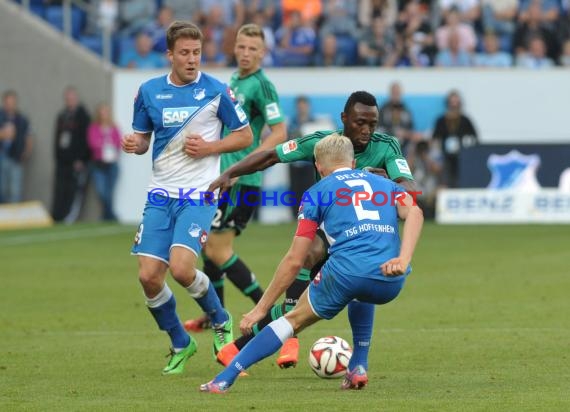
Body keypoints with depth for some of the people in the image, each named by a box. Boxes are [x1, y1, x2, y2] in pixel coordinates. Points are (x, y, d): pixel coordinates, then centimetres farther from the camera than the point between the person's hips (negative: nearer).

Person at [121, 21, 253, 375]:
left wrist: (209, 148, -12)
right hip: (160, 195, 4)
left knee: (181, 268, -22)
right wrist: (134, 144, -7)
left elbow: (245, 136, 3)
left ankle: (221, 322, 10)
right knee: (149, 276, -6)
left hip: (198, 195, -4)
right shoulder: (149, 91, 5)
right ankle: (180, 345, 18)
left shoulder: (216, 91, -5)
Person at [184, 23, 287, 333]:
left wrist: (243, 165, -24)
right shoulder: (233, 81, 13)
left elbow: (279, 133, -19)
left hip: (242, 182, -9)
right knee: (207, 244, 16)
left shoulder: (261, 85, -13)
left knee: (217, 251, -10)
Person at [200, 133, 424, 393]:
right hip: (390, 284, 3)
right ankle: (357, 369, 29)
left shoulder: (317, 193, 17)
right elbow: (414, 212, 3)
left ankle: (224, 379, 13)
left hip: (347, 272, -3)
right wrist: (403, 260, -9)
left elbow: (294, 260, 12)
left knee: (295, 319, 18)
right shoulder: (385, 184, 27)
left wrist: (261, 309, 17)